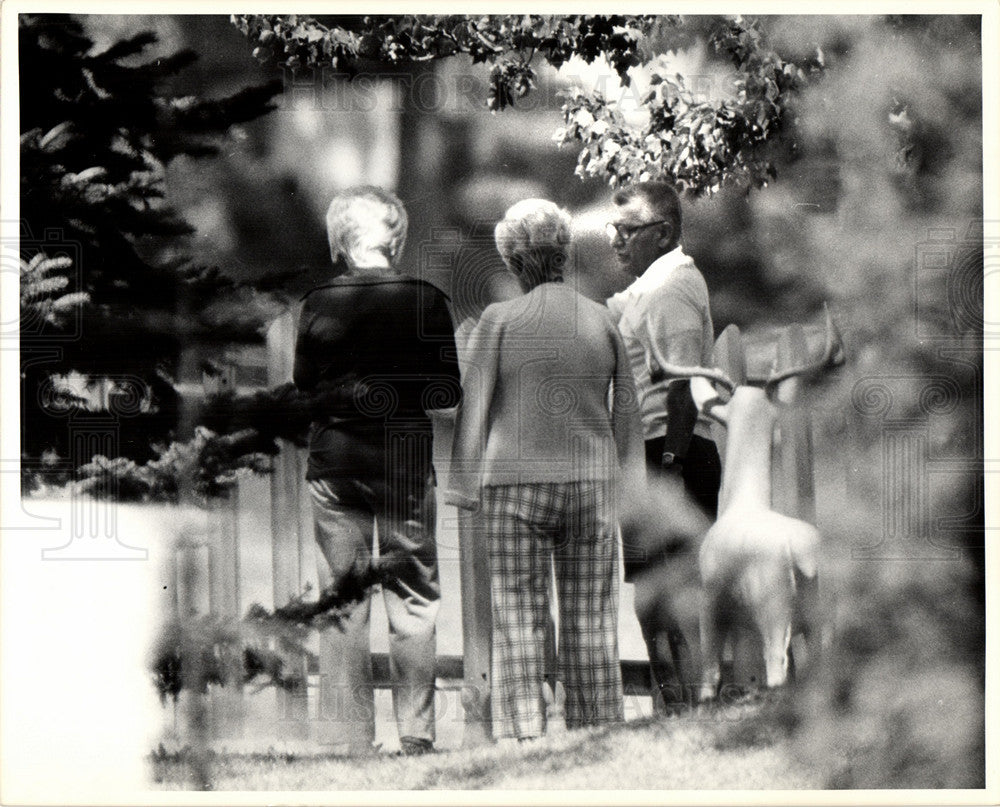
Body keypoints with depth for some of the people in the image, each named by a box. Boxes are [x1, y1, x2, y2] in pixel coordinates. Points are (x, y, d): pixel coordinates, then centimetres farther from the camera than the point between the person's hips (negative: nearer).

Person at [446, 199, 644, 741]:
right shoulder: (602, 320, 5)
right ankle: (599, 730, 9)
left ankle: (523, 734, -3)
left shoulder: (500, 320, -5)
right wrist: (627, 482, 17)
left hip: (516, 481, -3)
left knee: (518, 618, 1)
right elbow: (626, 410, 10)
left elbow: (473, 406, -3)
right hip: (591, 480, 3)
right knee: (590, 619, 7)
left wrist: (465, 487, 3)